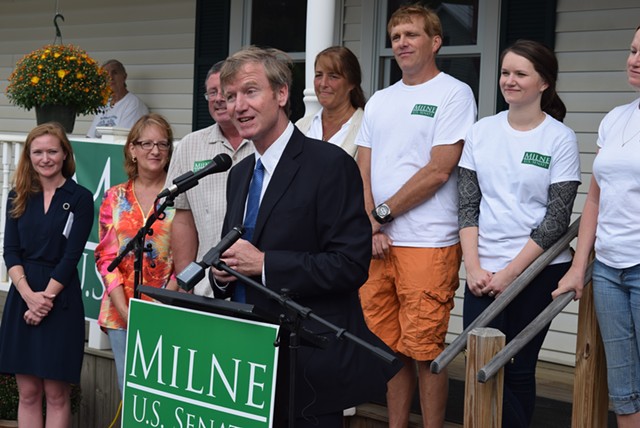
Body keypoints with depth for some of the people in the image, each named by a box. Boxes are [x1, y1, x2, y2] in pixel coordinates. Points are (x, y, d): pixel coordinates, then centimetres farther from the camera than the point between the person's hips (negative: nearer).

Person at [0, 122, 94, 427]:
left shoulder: (80, 198, -1)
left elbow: (71, 256, -7)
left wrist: (46, 297, -13)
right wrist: (29, 295, -13)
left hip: (61, 302, -3)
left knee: (56, 394, -1)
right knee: (28, 393, 5)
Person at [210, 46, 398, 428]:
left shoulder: (330, 164, -11)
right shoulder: (240, 174, 14)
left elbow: (352, 264, -18)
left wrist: (264, 263, -20)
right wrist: (222, 271, -1)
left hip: (308, 363, -7)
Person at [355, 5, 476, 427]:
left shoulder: (454, 94, -3)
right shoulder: (380, 101, 17)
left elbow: (438, 171, -11)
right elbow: (363, 171, 13)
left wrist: (384, 211, -6)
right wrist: (372, 227, -2)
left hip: (428, 245, -6)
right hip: (377, 244, 6)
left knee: (424, 349, -4)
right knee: (390, 346, 10)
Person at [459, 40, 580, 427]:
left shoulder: (561, 139, -4)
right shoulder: (481, 132, 6)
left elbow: (557, 219, -7)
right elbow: (468, 205, 5)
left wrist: (510, 272, -11)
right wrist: (473, 267, -6)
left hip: (538, 269, -3)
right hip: (484, 271, 3)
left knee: (517, 369, 3)